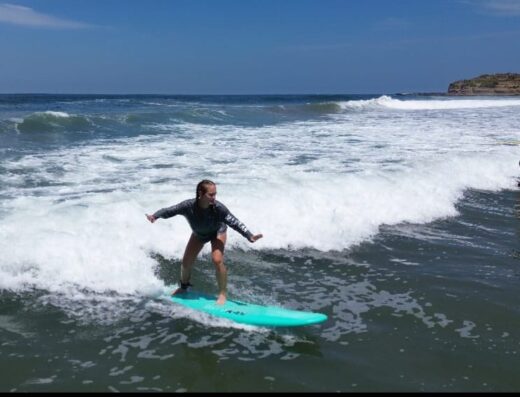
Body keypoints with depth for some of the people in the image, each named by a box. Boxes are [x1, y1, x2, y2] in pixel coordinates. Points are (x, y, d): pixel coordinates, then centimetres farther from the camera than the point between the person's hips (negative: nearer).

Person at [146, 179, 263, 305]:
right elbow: (168, 211, -29)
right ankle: (183, 287, 38)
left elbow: (234, 222, -36)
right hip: (198, 233, 3)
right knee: (186, 263, 6)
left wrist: (250, 236, -46)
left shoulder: (218, 208, -39)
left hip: (217, 232, -2)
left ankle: (223, 293, -4)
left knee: (217, 260, -24)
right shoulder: (188, 206, -36)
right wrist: (155, 216, -48)